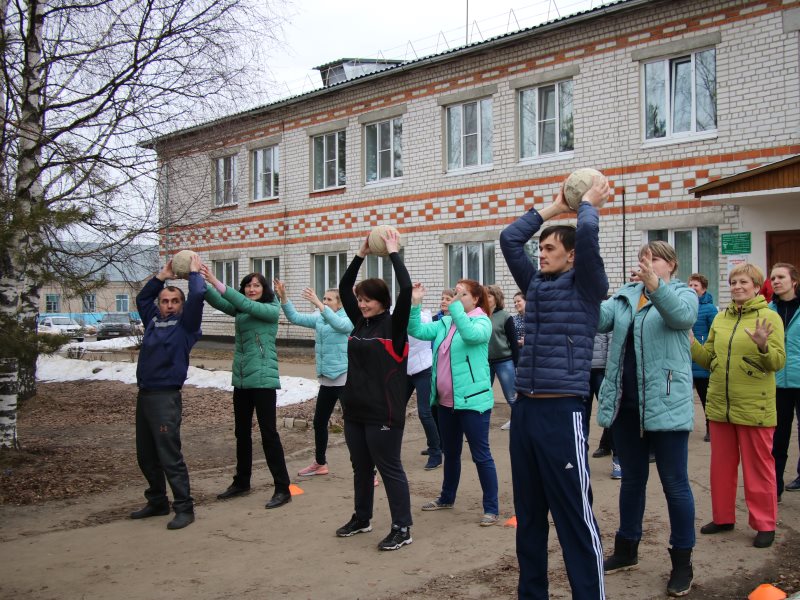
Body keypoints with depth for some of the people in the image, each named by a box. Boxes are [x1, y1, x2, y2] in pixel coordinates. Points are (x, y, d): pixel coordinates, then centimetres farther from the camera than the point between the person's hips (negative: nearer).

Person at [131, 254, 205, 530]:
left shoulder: (186, 323, -1)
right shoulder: (153, 320, 16)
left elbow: (197, 295, -13)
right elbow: (142, 298, 32)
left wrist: (194, 272, 3)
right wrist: (162, 276, 25)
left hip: (166, 397, -7)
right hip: (144, 395, 7)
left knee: (169, 456, -8)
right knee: (146, 456, 14)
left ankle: (184, 508, 0)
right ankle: (157, 502, 28)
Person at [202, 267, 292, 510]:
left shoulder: (271, 309, -5)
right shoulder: (239, 310, 10)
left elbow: (247, 305, -21)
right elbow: (218, 301, -6)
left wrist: (217, 283, -27)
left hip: (263, 378, -6)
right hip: (241, 379, 7)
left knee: (269, 433, -6)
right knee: (242, 432, 16)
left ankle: (283, 489, -2)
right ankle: (241, 482, 30)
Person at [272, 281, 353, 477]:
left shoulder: (349, 318, -9)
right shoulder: (319, 318, 9)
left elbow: (339, 324, -31)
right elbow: (295, 317, 2)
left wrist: (317, 304, -38)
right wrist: (283, 297, -12)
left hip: (345, 377, -7)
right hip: (327, 378, 7)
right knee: (319, 422, 17)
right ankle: (320, 463, 35)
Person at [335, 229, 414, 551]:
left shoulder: (394, 325, -9)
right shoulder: (361, 322, 9)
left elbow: (406, 289, -22)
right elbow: (343, 288, 15)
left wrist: (393, 252, -13)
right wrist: (361, 254, 10)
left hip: (383, 413, -7)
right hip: (354, 409, 7)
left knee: (389, 469, 0)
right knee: (361, 467, 18)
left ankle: (402, 529, 10)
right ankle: (361, 518, 33)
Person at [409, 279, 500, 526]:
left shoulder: (482, 322, -8)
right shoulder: (445, 323, 10)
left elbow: (471, 335, -29)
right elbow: (417, 330, 4)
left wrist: (455, 304, -26)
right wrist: (415, 304, -7)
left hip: (472, 399, -7)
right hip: (446, 400, 7)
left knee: (481, 455, -1)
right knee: (450, 452, 20)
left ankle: (491, 508, 7)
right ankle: (447, 497, 36)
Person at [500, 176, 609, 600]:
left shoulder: (586, 286, -1)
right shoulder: (536, 285, 15)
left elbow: (588, 234, -14)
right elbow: (509, 238, 18)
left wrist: (589, 202, 5)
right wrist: (554, 207, 23)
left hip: (562, 412, -6)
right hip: (524, 410, 7)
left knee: (574, 517, -2)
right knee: (528, 513, 14)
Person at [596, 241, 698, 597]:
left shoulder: (682, 293, -2)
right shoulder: (625, 295, 10)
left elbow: (682, 315, -26)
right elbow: (600, 319, -8)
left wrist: (655, 285, -43)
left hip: (665, 404, -5)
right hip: (625, 403, 5)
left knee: (674, 483, 4)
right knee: (631, 479, 16)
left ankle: (682, 561, 15)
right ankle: (626, 548, 30)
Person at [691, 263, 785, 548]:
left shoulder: (769, 317, -6)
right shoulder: (720, 318, 8)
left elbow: (778, 362, -11)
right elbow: (708, 359, 11)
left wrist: (763, 346, -30)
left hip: (754, 407, -5)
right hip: (719, 405, 5)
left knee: (758, 467, 5)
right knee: (721, 465, 14)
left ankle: (764, 523, 17)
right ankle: (723, 517, 27)